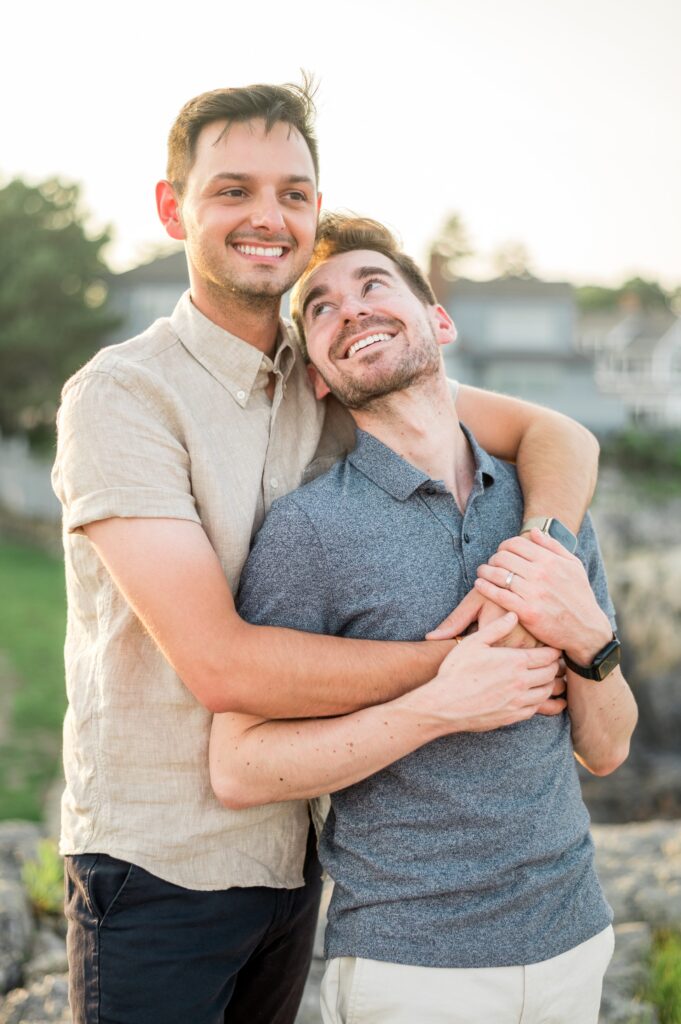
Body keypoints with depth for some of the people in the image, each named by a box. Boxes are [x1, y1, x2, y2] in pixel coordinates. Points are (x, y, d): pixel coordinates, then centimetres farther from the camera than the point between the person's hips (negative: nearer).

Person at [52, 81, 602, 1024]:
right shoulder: (121, 395, -16)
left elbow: (557, 434, 4)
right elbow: (219, 664, -24)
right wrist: (463, 657, -21)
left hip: (291, 849, 6)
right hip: (158, 866, -6)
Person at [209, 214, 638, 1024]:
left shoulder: (546, 505, 2)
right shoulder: (308, 526, -13)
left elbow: (605, 750, 6)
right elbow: (238, 771, -14)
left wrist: (590, 641, -14)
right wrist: (436, 709, -22)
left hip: (573, 935, 5)